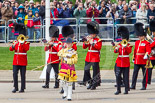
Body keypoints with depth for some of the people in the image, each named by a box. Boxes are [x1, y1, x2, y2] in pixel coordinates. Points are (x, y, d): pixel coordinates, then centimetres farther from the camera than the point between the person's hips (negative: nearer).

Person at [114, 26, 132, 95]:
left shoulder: (129, 45, 3)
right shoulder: (119, 45, 9)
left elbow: (129, 51, -14)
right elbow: (115, 51, -6)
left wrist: (125, 46, -26)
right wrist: (116, 49, -27)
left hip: (126, 62, -2)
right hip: (119, 62, 2)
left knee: (126, 76, 0)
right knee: (118, 76, -4)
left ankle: (126, 90, 7)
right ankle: (118, 90, 0)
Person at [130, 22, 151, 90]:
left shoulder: (146, 43, -4)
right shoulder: (137, 42, 13)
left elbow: (148, 50, -14)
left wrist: (146, 55, -33)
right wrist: (134, 57, 20)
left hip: (144, 60, -5)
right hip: (137, 60, 5)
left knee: (145, 73, 2)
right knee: (135, 73, 0)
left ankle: (144, 86, 8)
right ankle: (133, 85, 1)